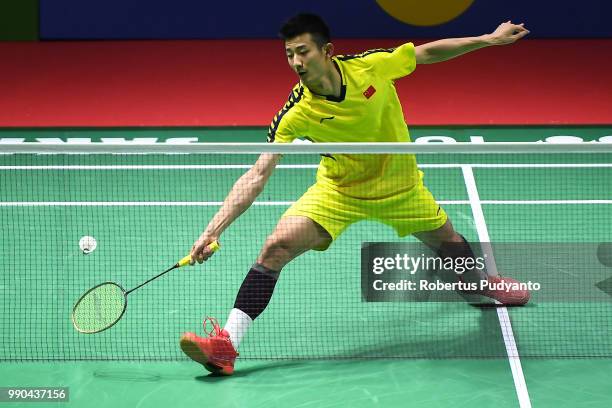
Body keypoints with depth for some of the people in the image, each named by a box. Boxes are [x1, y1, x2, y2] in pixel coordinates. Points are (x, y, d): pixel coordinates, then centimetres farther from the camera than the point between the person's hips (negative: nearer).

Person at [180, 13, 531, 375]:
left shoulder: (372, 65, -24)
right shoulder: (296, 114, -28)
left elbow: (428, 53, -5)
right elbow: (258, 176, -30)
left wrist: (489, 39, -1)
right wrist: (213, 230, -39)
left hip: (399, 186, 2)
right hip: (337, 192, -2)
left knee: (447, 240, 19)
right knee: (277, 246, -22)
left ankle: (480, 280, 58)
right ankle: (226, 345, -21)